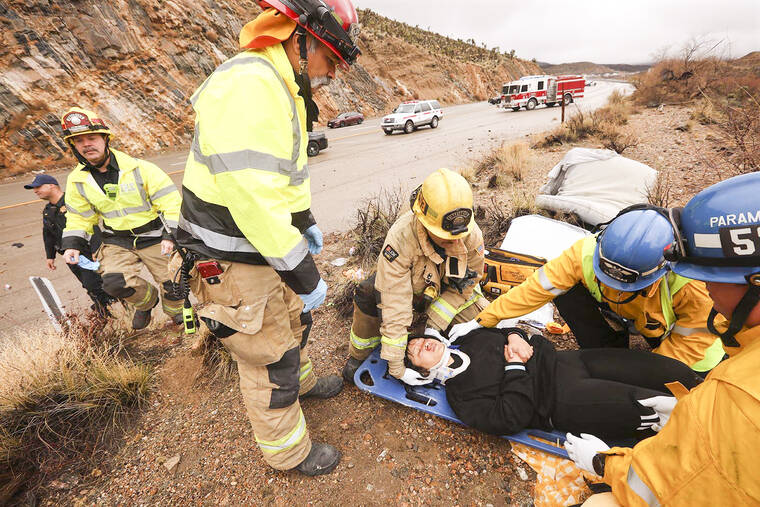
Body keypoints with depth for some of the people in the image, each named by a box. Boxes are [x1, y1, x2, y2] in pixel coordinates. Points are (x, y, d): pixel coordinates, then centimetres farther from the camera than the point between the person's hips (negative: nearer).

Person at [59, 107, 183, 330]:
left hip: (153, 236, -3)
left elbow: (170, 201, -13)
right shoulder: (77, 181, 3)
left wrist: (170, 235, -20)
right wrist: (72, 245, 0)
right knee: (114, 283, -18)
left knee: (173, 284, -4)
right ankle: (146, 301, 16)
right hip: (118, 242, 4)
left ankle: (176, 312, 31)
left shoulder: (139, 168, -12)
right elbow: (79, 218, 14)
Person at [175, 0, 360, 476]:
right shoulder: (248, 85, -24)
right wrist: (304, 274, -25)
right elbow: (253, 196, -31)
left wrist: (306, 222, 18)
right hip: (235, 262, -10)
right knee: (270, 359, 7)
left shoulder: (282, 88, 12)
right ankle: (289, 452, 34)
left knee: (293, 317, 27)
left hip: (267, 243, 10)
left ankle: (303, 380, 56)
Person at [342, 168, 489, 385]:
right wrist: (395, 364, -37)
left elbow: (463, 285, -13)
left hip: (447, 290, 3)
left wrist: (434, 325, -21)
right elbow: (394, 305, -39)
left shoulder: (472, 235, -28)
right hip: (409, 284, -2)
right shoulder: (401, 237, -40)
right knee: (368, 295, -32)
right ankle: (358, 355, -4)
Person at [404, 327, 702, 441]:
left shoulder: (471, 339, 8)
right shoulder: (461, 397, -11)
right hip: (563, 400, -6)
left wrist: (515, 336, -3)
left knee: (665, 370, -1)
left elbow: (499, 326, 19)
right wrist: (515, 367, -17)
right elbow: (511, 418, -20)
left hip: (563, 361, 7)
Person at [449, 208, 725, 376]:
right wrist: (482, 320, -31)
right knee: (566, 291, -25)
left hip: (674, 328, -1)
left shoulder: (690, 284, -38)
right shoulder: (586, 253, -36)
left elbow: (693, 341, -22)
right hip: (618, 314, 1)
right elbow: (536, 287, -31)